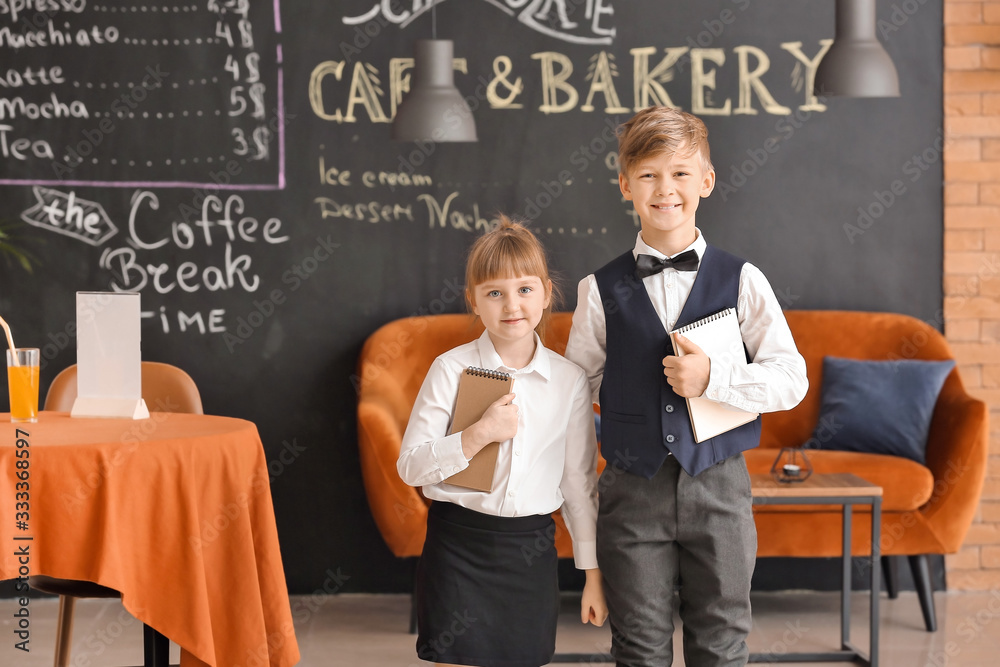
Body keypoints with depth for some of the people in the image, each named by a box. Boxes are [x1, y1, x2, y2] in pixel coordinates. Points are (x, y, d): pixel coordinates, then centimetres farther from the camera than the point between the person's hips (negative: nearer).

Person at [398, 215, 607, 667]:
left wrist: (593, 571, 9)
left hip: (530, 550, 2)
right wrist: (478, 435, -19)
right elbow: (410, 466, -6)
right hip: (458, 547, -2)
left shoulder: (569, 380, 2)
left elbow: (580, 481, 8)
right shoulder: (451, 370, -5)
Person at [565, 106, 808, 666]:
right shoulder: (602, 290, 2)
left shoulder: (741, 281, -1)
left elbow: (792, 379, -3)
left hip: (718, 487, 0)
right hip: (632, 489, 1)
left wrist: (714, 378, -17)